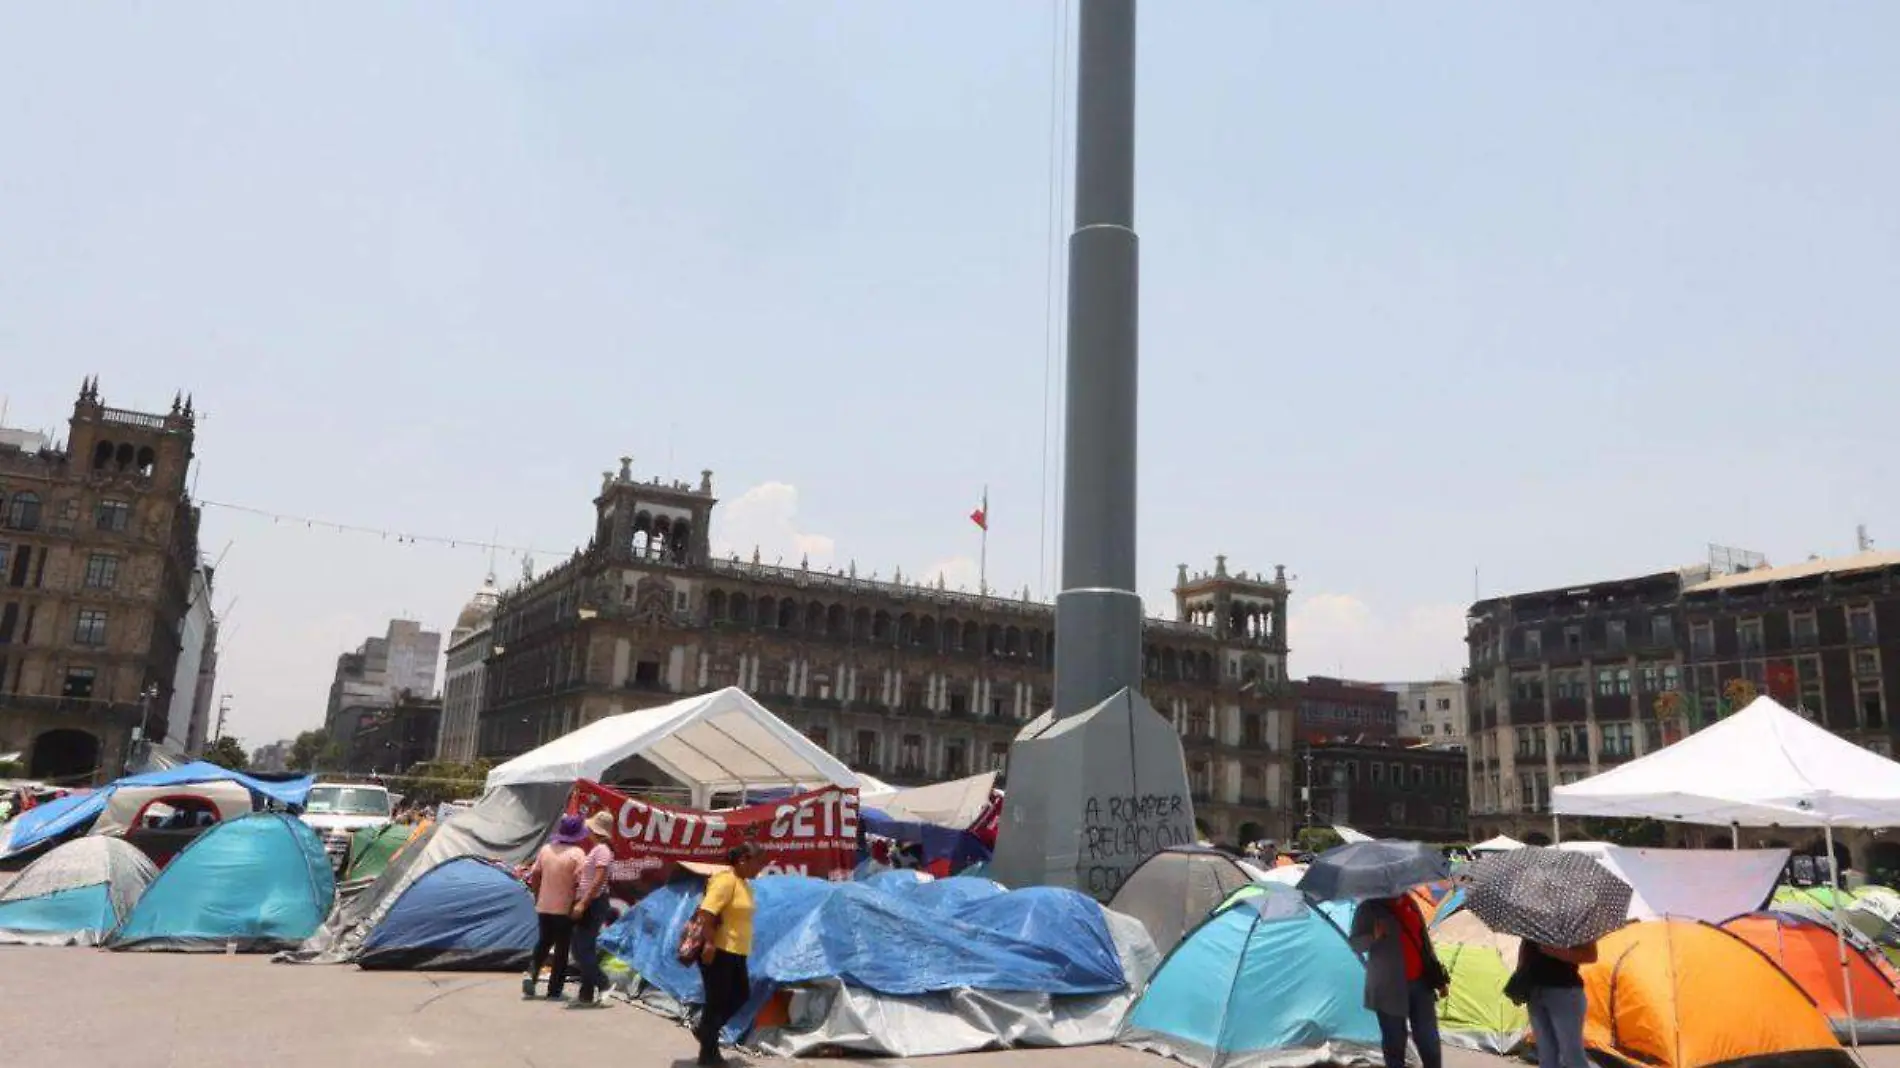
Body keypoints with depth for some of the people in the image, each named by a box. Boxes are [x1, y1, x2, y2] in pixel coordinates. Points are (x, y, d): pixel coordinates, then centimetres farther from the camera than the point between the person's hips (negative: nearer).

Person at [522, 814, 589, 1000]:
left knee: (543, 943, 23)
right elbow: (581, 881, -20)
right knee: (562, 949, 6)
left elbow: (534, 876, 8)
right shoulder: (577, 853, -15)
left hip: (544, 907, 5)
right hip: (565, 909, -5)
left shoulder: (546, 849, 2)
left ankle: (531, 975, 7)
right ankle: (555, 990, 9)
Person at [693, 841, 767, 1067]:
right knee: (717, 1000, 1)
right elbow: (706, 913, -26)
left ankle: (706, 1031, 30)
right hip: (717, 951, -10)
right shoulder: (726, 880, -19)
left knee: (742, 994, 15)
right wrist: (710, 944, -27)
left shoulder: (744, 883, 11)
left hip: (735, 952, 10)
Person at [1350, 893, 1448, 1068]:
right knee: (1394, 1040, 3)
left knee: (1428, 1037, 9)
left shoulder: (1409, 902, 8)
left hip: (1420, 982, 5)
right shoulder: (1369, 908, -8)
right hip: (1389, 986, -4)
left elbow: (1424, 939, 15)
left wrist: (1438, 977, 15)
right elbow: (1355, 944, -8)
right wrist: (1374, 936, -30)